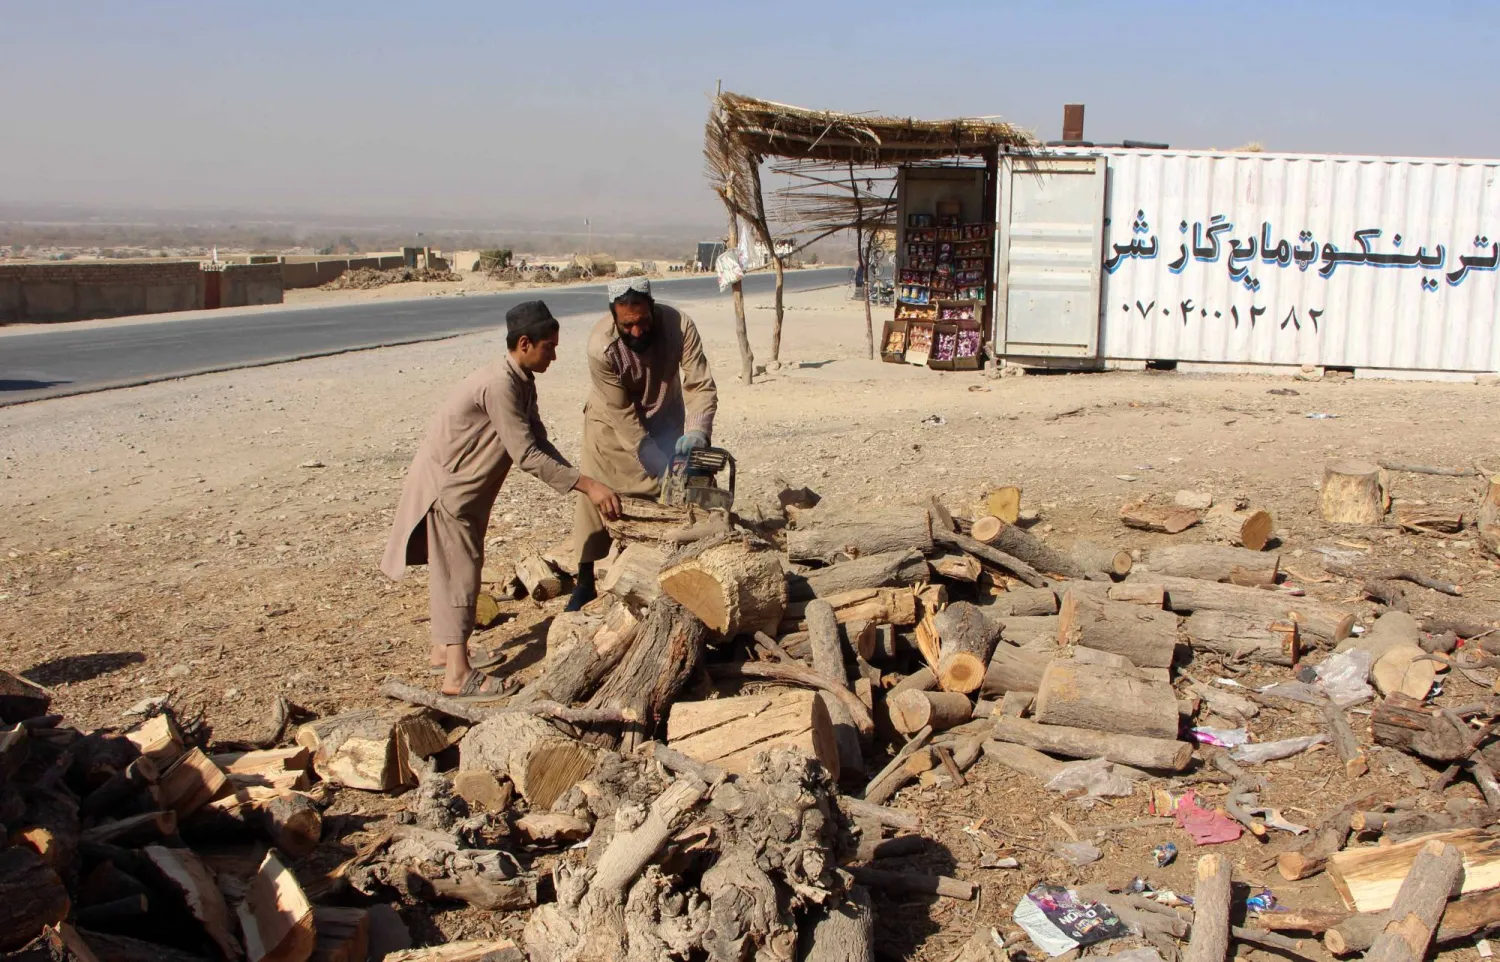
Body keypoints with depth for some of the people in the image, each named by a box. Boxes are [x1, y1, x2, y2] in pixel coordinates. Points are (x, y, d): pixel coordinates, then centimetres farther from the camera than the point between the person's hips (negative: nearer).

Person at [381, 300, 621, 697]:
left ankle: (443, 651, 31)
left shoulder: (523, 382, 3)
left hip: (466, 485, 10)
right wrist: (586, 484, -28)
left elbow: (540, 442, 5)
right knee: (459, 572, -7)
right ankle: (457, 674, -4)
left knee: (454, 569, 18)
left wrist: (584, 486, -5)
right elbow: (526, 455, -30)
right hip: (446, 485, -10)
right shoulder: (499, 385, -28)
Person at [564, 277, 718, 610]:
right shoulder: (601, 346, -33)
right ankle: (585, 581, 9)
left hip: (665, 418, 2)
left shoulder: (678, 325, -30)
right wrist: (661, 466, -31)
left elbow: (701, 386, -28)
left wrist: (697, 430, -47)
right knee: (595, 494, -2)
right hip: (612, 421, -2)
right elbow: (621, 414, -29)